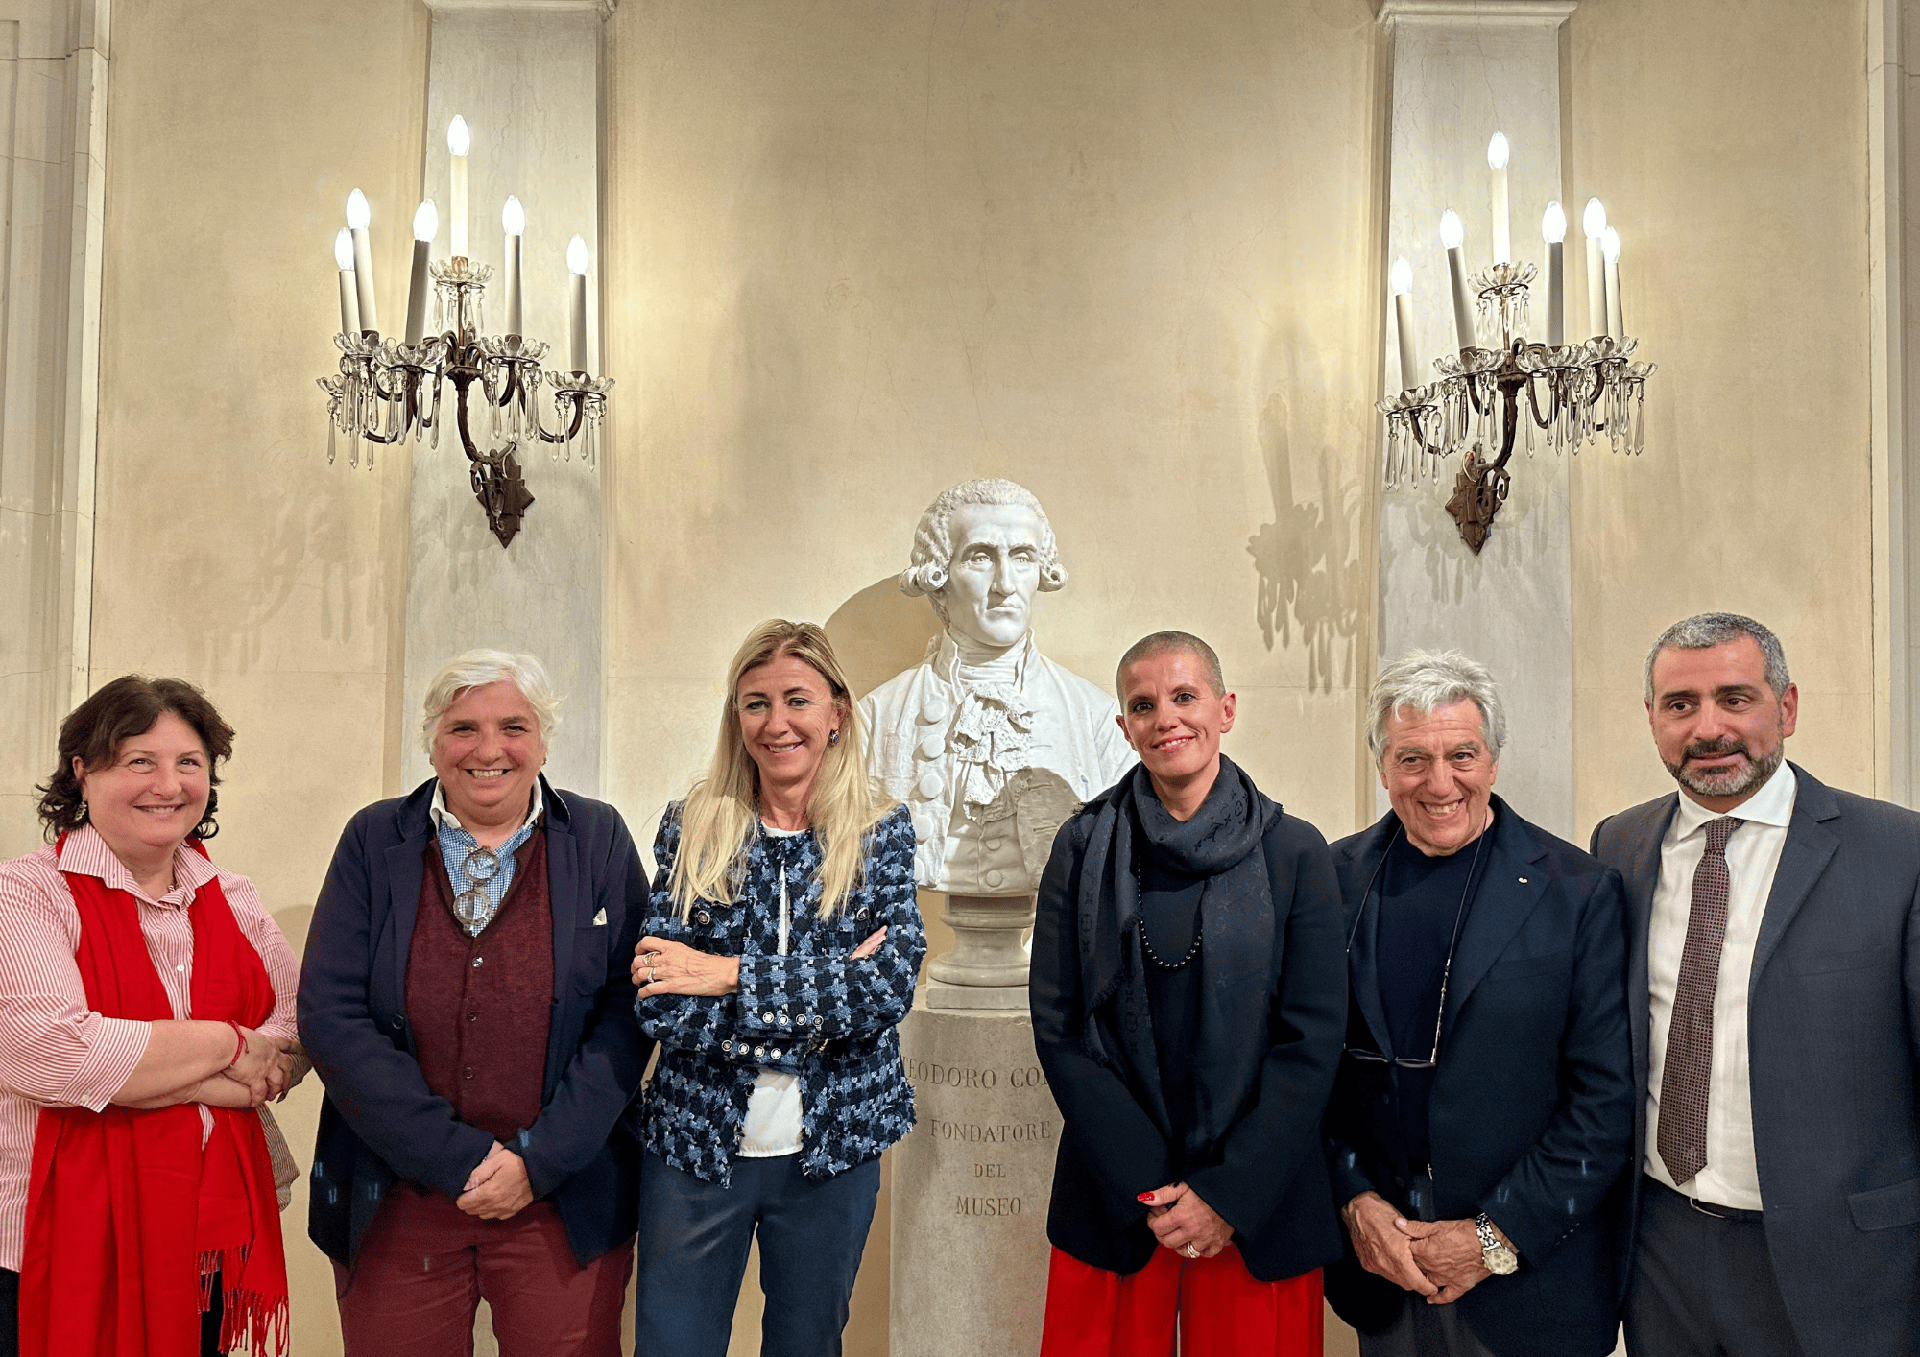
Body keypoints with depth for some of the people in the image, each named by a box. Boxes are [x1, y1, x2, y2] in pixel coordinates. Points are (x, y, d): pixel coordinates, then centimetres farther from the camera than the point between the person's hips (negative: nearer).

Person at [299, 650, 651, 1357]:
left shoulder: (599, 840, 0)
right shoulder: (373, 841, 1)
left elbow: (626, 1010, -4)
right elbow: (331, 1015, -6)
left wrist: (539, 1161, -12)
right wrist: (457, 1159, -12)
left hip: (564, 1204, 0)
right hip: (393, 1207, 1)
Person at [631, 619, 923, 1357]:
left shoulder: (882, 832, -2)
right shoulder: (689, 826, -3)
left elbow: (891, 987, -15)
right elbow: (660, 1004, -13)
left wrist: (733, 976, -20)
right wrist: (826, 993, -18)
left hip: (832, 1149, 1)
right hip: (695, 1142, 0)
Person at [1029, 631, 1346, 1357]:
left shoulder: (1294, 851, -2)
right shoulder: (1083, 847, 0)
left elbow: (1312, 1038, -4)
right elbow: (1059, 1029, -2)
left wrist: (1229, 1195, -11)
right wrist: (1149, 1187, -9)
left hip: (1257, 1208, 0)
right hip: (1112, 1206, 1)